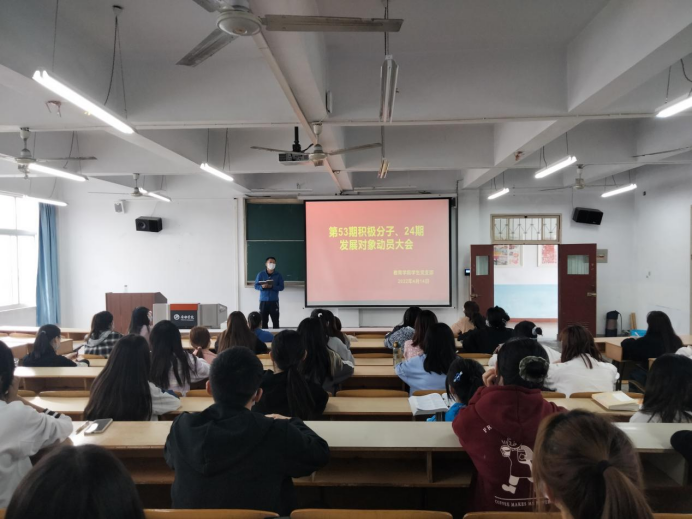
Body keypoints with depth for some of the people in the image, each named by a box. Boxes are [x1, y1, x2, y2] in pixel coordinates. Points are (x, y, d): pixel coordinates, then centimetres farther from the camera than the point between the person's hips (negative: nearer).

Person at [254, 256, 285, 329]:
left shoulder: (278, 275, 3)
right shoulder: (260, 274, 4)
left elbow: (281, 287, -3)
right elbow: (256, 286, 2)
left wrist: (272, 286, -19)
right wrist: (262, 286, -19)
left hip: (274, 301, 0)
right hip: (263, 301, 0)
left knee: (275, 321, 0)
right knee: (263, 321, 2)